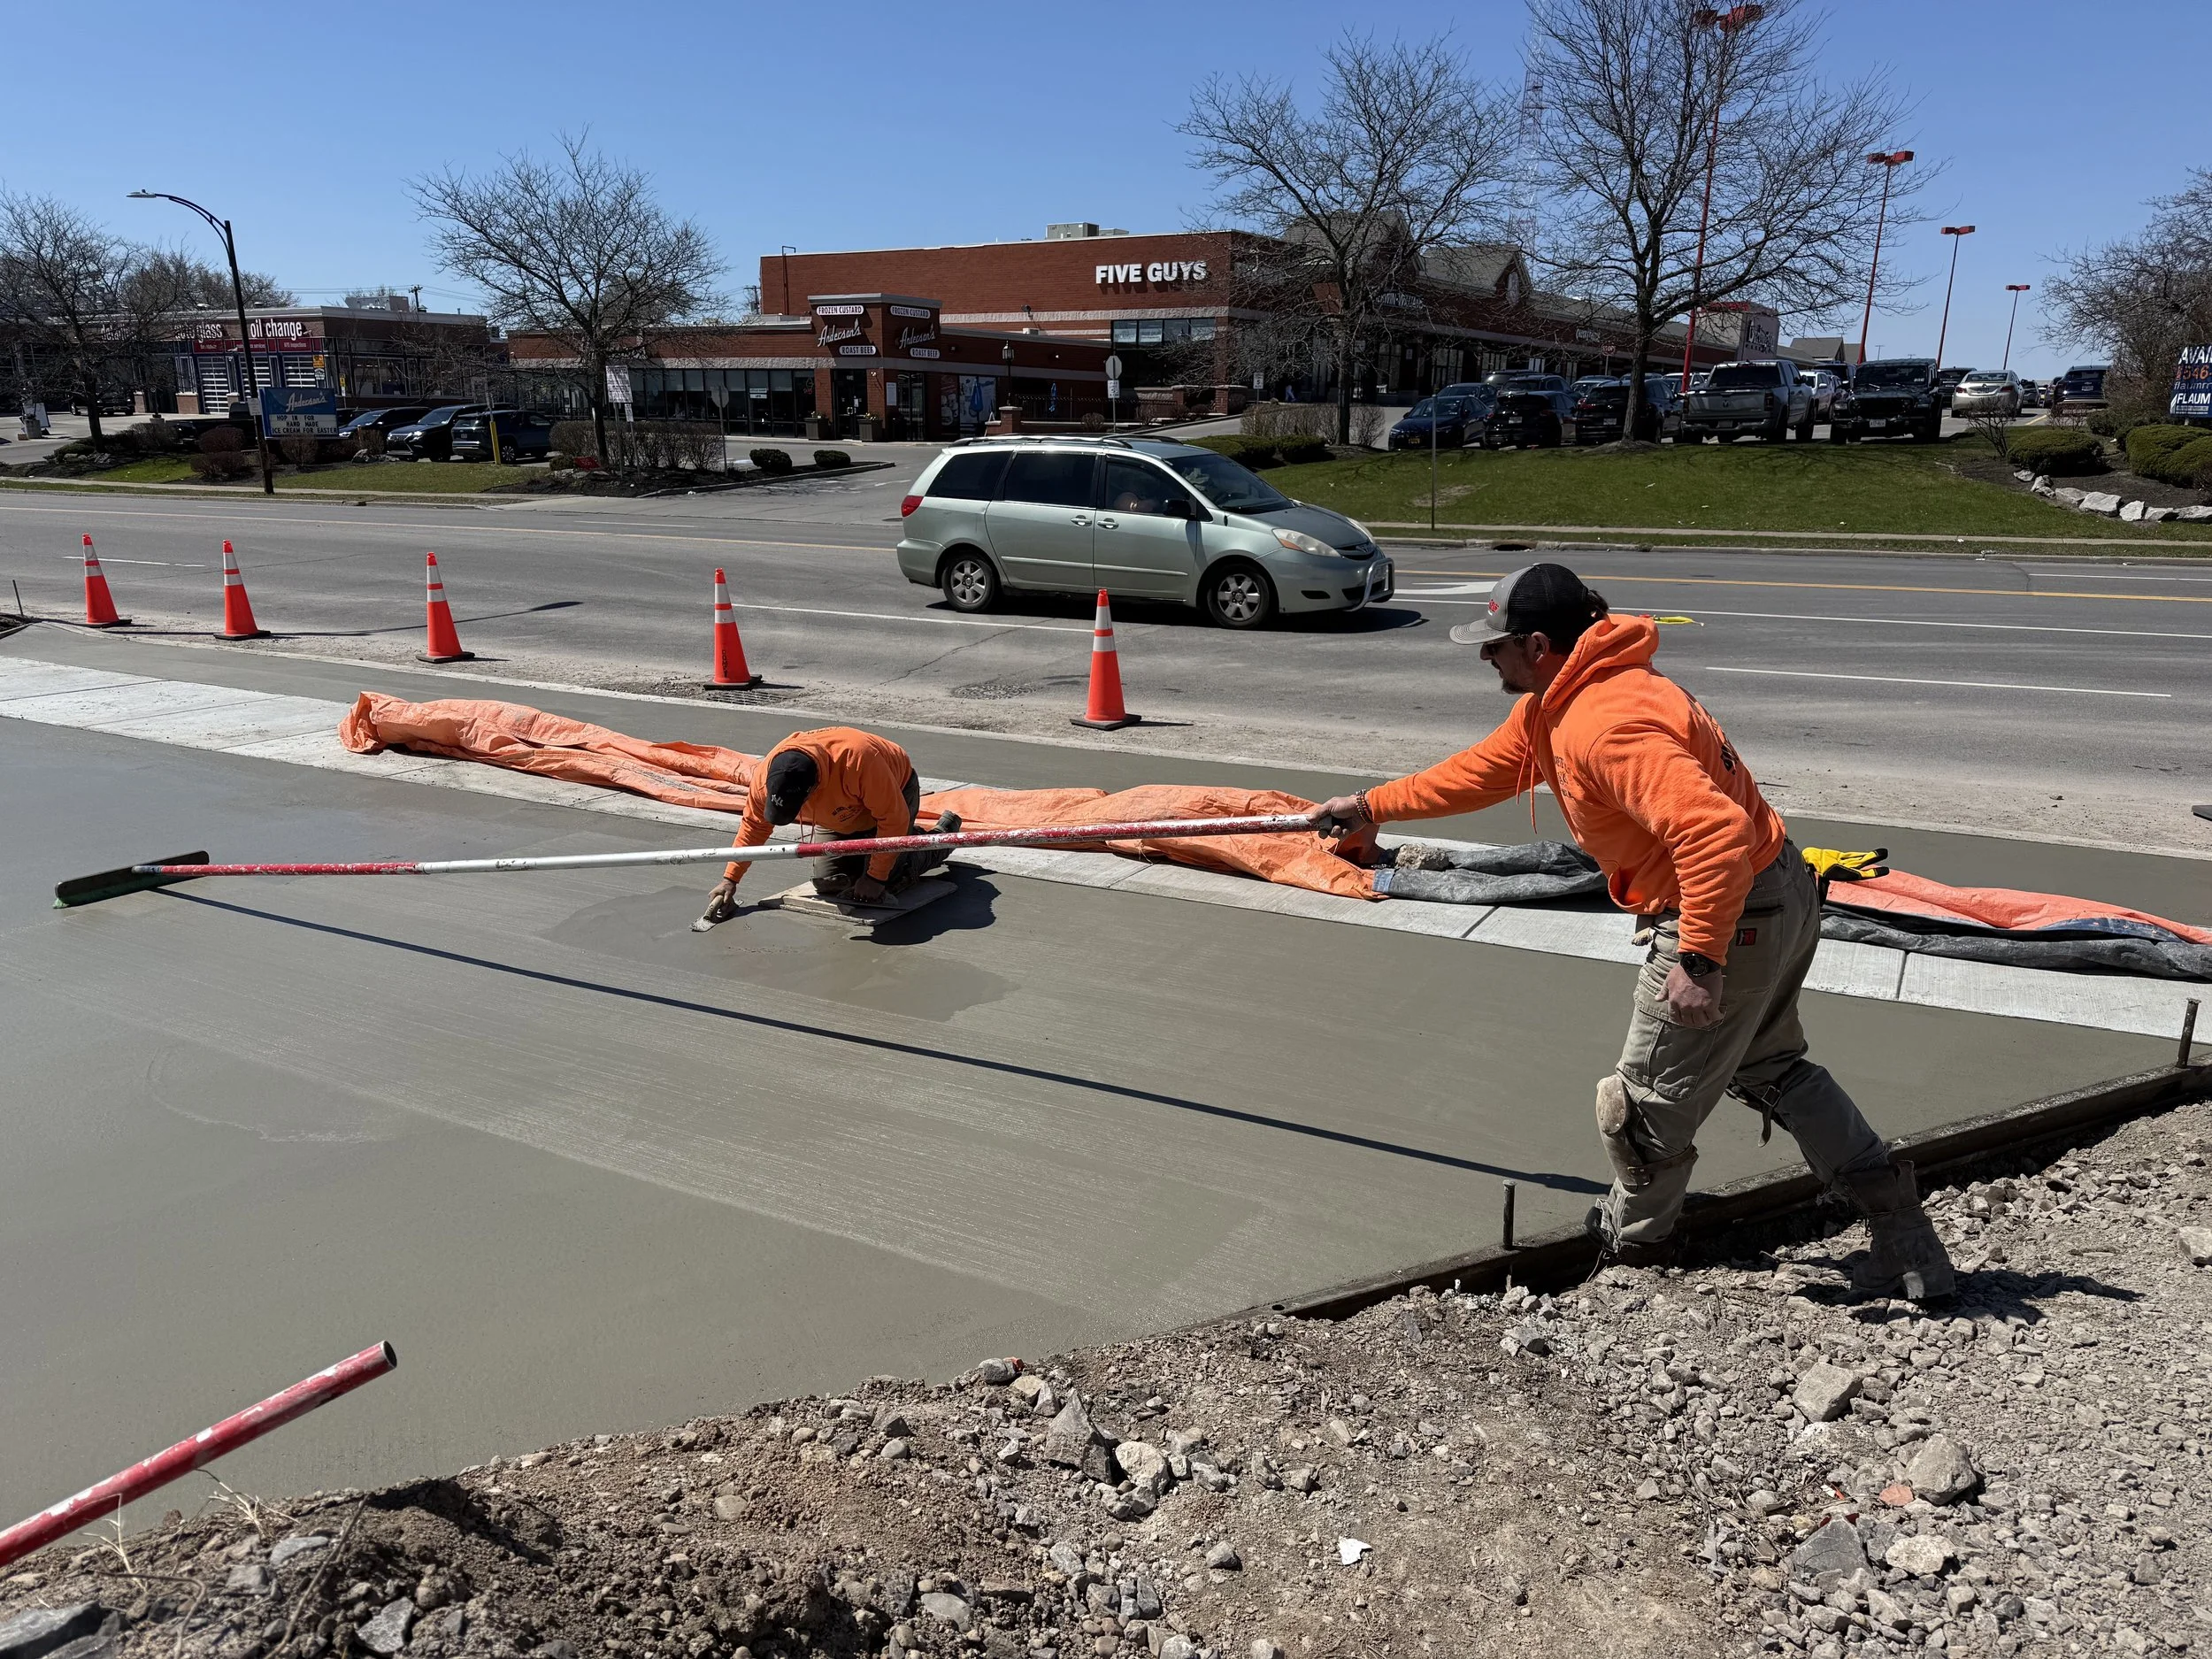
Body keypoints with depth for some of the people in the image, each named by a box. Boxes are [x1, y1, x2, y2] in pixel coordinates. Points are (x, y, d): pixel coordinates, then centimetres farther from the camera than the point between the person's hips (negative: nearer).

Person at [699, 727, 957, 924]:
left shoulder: (857, 758, -46)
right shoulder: (766, 775, -29)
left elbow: (894, 818, -34)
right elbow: (754, 824, -9)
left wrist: (876, 877, -29)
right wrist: (730, 879, -12)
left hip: (896, 791, -6)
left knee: (886, 884, -16)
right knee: (828, 883, -1)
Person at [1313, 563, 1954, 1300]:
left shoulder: (1606, 727, -29)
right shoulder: (1555, 700, 6)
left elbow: (1718, 832, -37)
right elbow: (1482, 770, 19)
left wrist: (1699, 961, -32)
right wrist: (1372, 804, 22)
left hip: (1732, 916, -11)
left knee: (1646, 1103, 10)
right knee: (1771, 1068, 27)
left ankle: (1632, 1238, 35)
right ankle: (1897, 1222, 31)